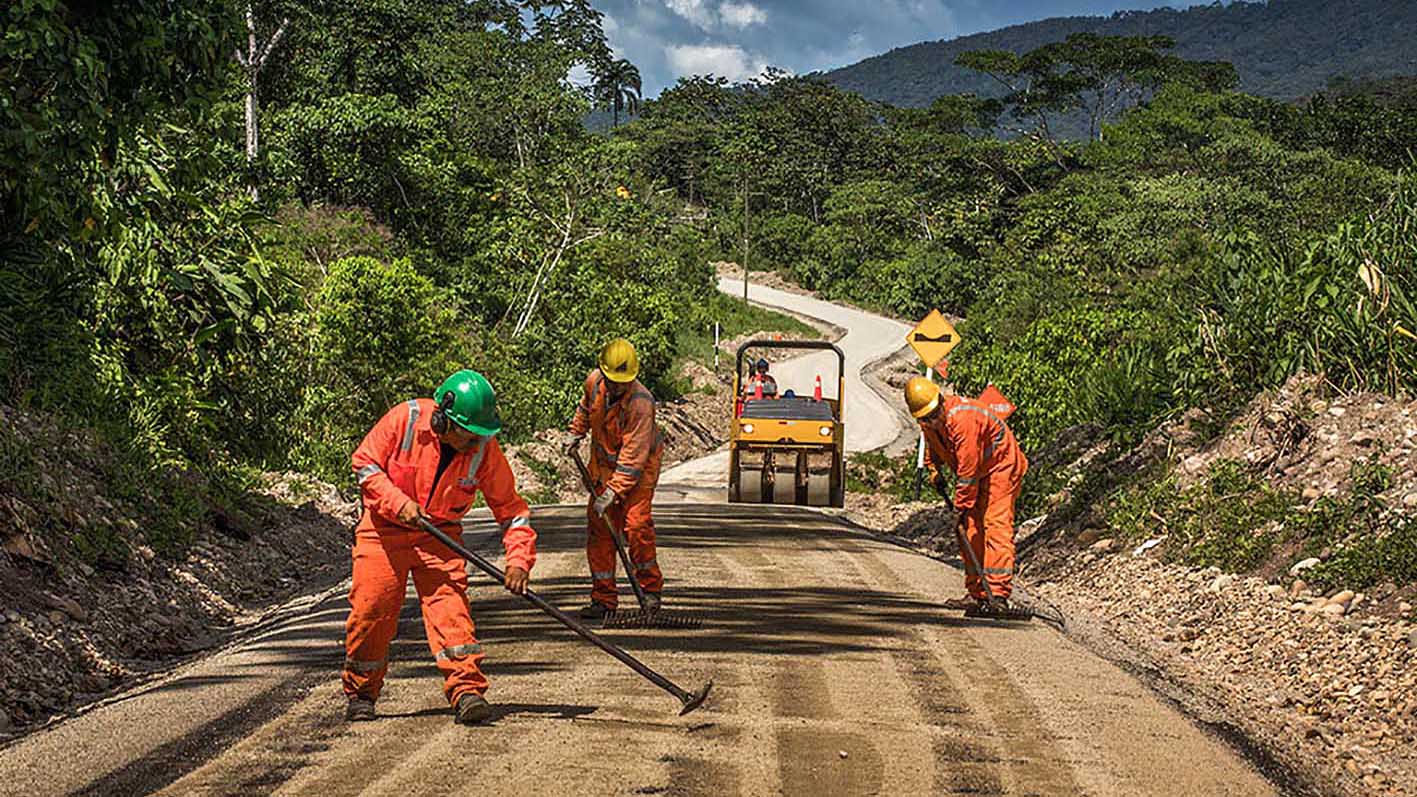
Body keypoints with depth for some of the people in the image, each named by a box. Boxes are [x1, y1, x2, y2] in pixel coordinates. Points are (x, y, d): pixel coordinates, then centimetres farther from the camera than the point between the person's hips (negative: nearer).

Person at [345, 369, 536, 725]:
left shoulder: (485, 450, -13)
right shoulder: (405, 419, -19)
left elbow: (510, 508, -7)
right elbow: (365, 463, -9)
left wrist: (518, 559, -20)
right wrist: (398, 502, -22)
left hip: (439, 535, 1)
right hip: (384, 527, -1)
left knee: (449, 603, -16)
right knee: (371, 607, -5)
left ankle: (466, 689, -17)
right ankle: (360, 693, 14)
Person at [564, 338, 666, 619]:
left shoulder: (640, 403, -30)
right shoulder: (594, 381, -11)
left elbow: (633, 458, -31)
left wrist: (612, 493, -34)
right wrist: (576, 434, 23)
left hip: (639, 469, -6)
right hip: (604, 464, 6)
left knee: (636, 525, -15)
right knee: (599, 529, 1)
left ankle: (650, 589, 5)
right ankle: (604, 599, 7)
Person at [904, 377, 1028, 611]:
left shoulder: (962, 418, -32)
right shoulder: (929, 424, -5)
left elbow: (968, 468, -29)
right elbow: (932, 446, 22)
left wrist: (962, 507, -23)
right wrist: (935, 471, 7)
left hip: (1000, 467, -9)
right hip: (976, 475, 9)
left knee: (995, 526, -18)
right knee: (970, 532, 2)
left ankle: (998, 594, -25)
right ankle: (979, 595, 7)